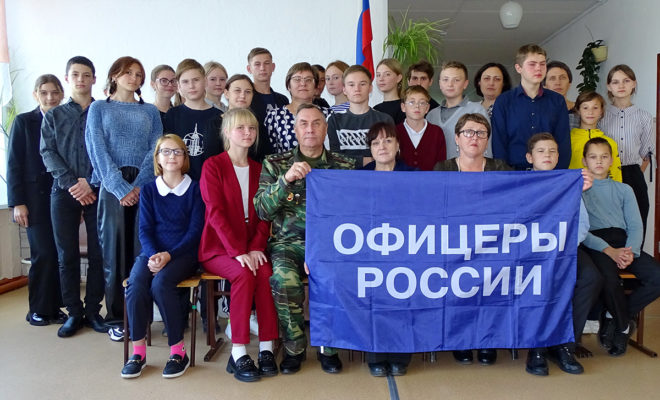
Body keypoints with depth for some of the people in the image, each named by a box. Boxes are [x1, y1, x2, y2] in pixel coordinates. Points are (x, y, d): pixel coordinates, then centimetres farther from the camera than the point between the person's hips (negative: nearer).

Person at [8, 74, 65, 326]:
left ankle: (54, 307, 15)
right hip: (36, 199, -2)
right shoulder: (23, 122, 2)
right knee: (42, 253, -5)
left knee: (59, 254, 2)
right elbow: (14, 164, 0)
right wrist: (18, 203, -7)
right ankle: (37, 310, 11)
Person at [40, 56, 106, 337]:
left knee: (98, 253, 0)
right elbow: (48, 153, 2)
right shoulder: (53, 116, 12)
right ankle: (74, 312, 15)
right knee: (67, 255, 4)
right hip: (63, 192, 2)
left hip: (97, 191, -1)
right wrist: (72, 184, -11)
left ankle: (93, 311, 13)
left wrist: (91, 183, -12)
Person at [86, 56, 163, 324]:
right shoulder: (99, 108, 10)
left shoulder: (150, 111, 15)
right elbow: (98, 150, -1)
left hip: (145, 186, 1)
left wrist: (138, 186, -12)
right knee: (114, 249, 1)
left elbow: (156, 150, 3)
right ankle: (116, 316, 11)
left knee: (142, 250, 0)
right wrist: (121, 188, -13)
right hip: (112, 186, -1)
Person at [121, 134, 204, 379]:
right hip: (153, 251, 3)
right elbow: (145, 229, 5)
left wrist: (169, 255, -15)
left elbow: (195, 230, -2)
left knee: (161, 282, -31)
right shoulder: (148, 190, 12)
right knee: (135, 282, -28)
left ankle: (178, 351, -18)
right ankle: (138, 350, -15)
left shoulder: (194, 189, 4)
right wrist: (153, 255, -16)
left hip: (183, 253, -2)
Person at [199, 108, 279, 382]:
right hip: (218, 247, -3)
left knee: (266, 273, -26)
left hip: (251, 248, 4)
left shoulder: (258, 169, 15)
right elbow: (215, 212, -11)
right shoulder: (213, 166, 0)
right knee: (244, 274, -31)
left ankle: (266, 349, -20)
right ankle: (238, 353, -23)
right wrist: (238, 251, -21)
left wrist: (256, 247, -9)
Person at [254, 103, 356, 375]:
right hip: (288, 242, 0)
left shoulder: (345, 166, 10)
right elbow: (262, 210, -1)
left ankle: (328, 347, -4)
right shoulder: (276, 164, 9)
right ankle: (294, 348, -4)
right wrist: (285, 179, -17)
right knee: (285, 279, -30)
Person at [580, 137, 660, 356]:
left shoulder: (624, 190, 22)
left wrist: (631, 251, -11)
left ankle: (613, 317, -1)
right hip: (594, 243, -4)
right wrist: (608, 250, -16)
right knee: (609, 278, -34)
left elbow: (636, 226, 11)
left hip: (623, 242, 5)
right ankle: (623, 326, -3)